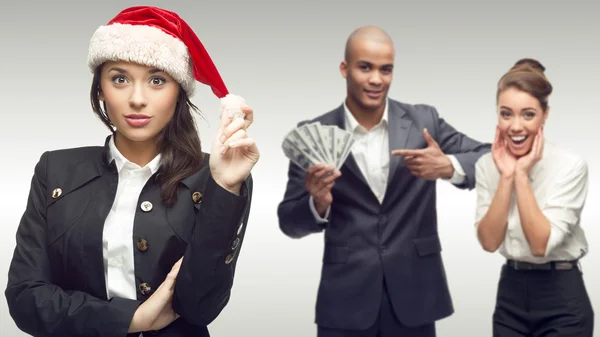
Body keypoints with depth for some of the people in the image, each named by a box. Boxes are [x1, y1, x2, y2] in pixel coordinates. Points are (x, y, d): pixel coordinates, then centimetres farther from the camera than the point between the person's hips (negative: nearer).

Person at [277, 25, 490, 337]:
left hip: (414, 295, 1)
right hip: (345, 300, -1)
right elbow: (290, 223, 0)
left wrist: (448, 167, -21)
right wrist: (317, 204, -21)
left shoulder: (423, 121, 1)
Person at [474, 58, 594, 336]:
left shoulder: (571, 166, -14)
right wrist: (506, 177, -16)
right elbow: (489, 241, -9)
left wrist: (522, 175, -21)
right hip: (509, 295, 4)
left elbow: (542, 244, -21)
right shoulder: (487, 165, -1)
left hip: (562, 302, -4)